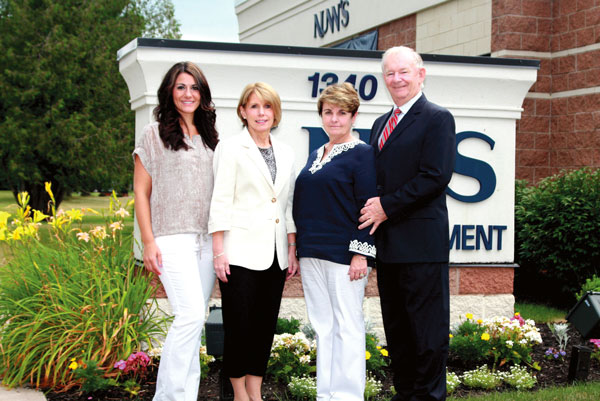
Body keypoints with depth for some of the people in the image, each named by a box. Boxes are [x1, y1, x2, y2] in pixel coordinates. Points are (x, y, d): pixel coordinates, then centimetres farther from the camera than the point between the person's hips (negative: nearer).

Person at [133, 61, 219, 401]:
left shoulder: (209, 137, 16)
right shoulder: (156, 134, 2)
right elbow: (141, 191, 1)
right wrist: (149, 242, -7)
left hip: (206, 239, 5)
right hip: (172, 238, -5)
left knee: (195, 320, 6)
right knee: (190, 314, -18)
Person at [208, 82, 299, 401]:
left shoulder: (285, 153, 14)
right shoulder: (231, 149, -1)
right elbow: (220, 202, -6)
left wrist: (292, 250, 11)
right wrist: (219, 251, -11)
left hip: (275, 254, 5)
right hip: (241, 253, -5)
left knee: (265, 325, 8)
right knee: (239, 325, 0)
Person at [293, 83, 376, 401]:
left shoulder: (361, 154, -4)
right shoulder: (316, 155, 16)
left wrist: (361, 253, -16)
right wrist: (298, 250, 16)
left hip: (343, 254, -7)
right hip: (312, 254, 7)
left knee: (346, 325, -1)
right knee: (322, 325, 11)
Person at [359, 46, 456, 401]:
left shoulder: (438, 118, -4)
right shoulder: (381, 124, 20)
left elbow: (436, 176, -14)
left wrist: (387, 207, -14)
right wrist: (373, 206, 2)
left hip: (421, 242, -8)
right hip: (388, 243, 8)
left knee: (428, 327, -2)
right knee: (396, 328, 13)